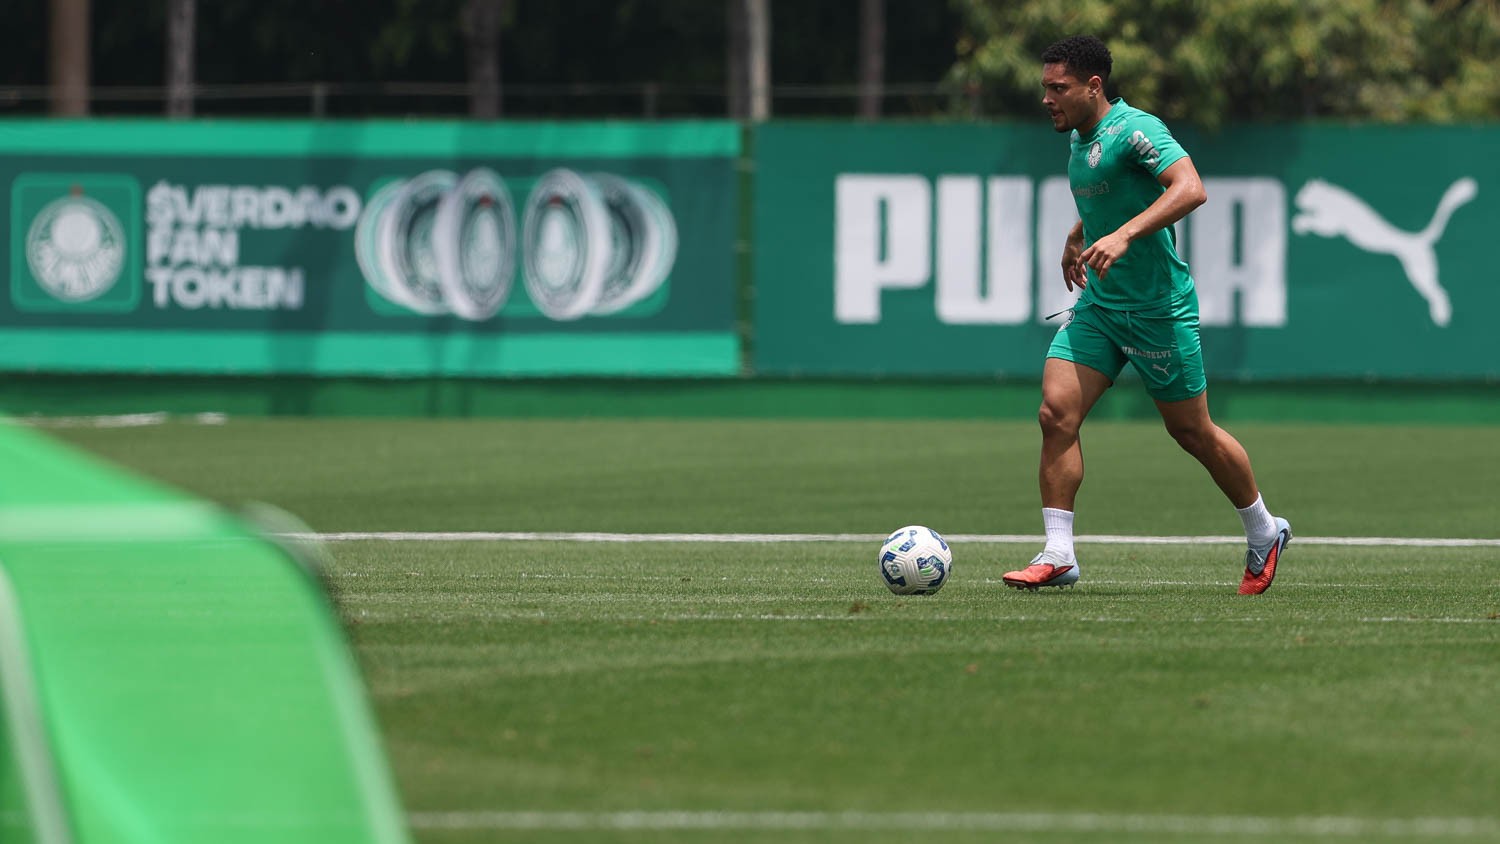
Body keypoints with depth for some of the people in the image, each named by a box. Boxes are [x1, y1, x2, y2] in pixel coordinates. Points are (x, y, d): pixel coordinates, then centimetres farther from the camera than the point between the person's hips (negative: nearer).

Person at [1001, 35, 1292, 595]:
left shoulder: (1134, 129, -18)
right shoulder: (1079, 139, 10)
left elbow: (1190, 189, -32)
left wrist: (1123, 235, -39)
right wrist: (1077, 237, 29)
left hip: (1159, 307, -8)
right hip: (1098, 306, 8)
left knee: (1192, 432, 5)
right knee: (1056, 413, -9)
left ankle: (1264, 532, 27)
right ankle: (1058, 555, -8)